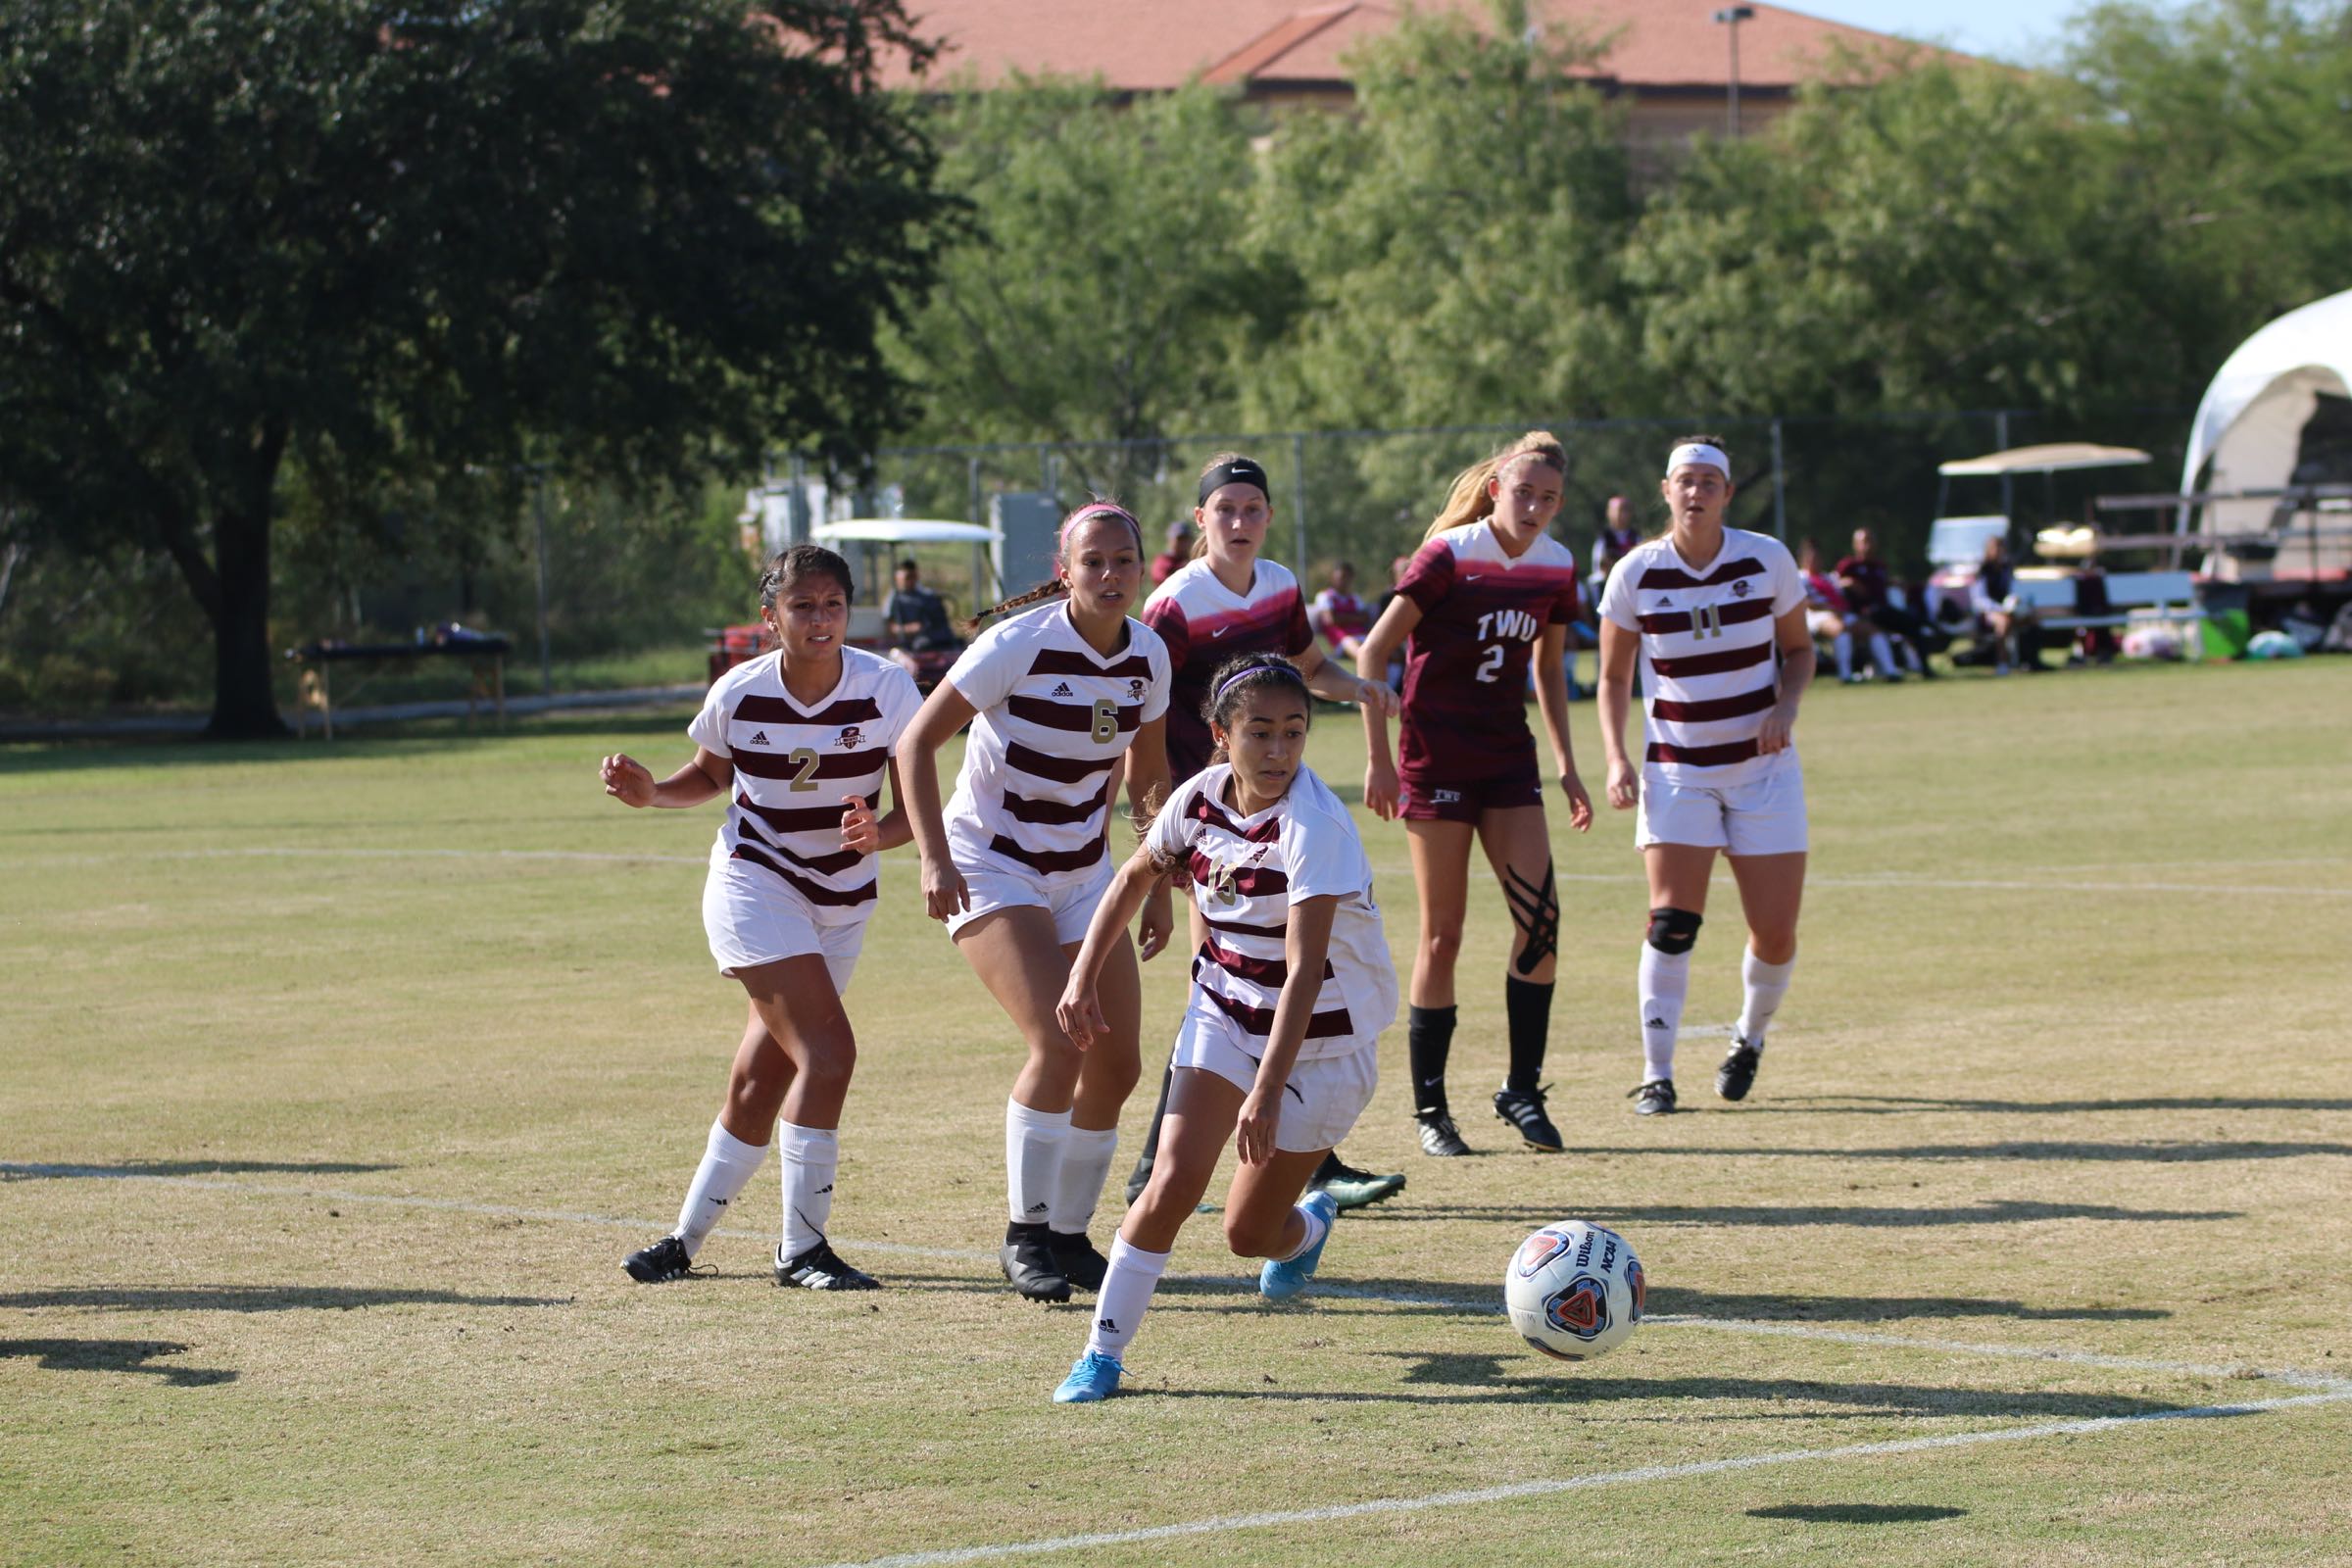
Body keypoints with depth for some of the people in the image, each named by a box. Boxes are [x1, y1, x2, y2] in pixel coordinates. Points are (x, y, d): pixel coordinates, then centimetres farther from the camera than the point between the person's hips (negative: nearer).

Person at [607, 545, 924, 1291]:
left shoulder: (885, 689, -14)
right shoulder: (739, 693, -12)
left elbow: (914, 808, -11)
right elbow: (711, 774, 8)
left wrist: (877, 833, -32)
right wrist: (652, 791, -11)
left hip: (841, 901, 3)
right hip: (754, 884, -3)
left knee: (762, 1078, 7)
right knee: (827, 1050, -20)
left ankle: (686, 1239, 24)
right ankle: (801, 1248, -10)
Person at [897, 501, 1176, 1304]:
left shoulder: (1147, 655, -3)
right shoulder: (1020, 645, -20)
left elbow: (1149, 772, 13)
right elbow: (917, 742, -15)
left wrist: (1157, 886, 12)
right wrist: (934, 858, -23)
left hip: (1082, 871, 6)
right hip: (990, 867, -6)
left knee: (1116, 1064, 1)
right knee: (1058, 1042, -22)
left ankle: (1070, 1234, 18)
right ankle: (1025, 1234, -10)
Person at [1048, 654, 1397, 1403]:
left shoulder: (1314, 826, -27)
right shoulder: (1200, 799, -9)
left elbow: (1304, 970, -32)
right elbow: (1135, 877, 12)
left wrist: (1266, 1094, -37)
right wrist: (1084, 977, 6)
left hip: (1323, 1039, -4)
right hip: (1225, 1015, 4)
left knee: (1249, 1232, 5)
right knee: (1172, 1184, -17)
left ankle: (1308, 1226, 42)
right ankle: (1102, 1352, -6)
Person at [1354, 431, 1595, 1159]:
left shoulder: (1555, 567, 4)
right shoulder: (1449, 556, -13)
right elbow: (1373, 653, -9)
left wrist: (1566, 765, 14)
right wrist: (1378, 760, -12)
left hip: (1509, 758, 5)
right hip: (1437, 761, -5)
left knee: (1540, 916, -8)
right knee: (1443, 934, -3)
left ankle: (1523, 1088, 2)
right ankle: (1430, 1107, 6)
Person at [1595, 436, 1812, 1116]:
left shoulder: (1767, 560, -5)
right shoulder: (1636, 573, -5)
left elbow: (1798, 648, 8)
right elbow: (1613, 677, 4)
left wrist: (1784, 707, -12)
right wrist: (1617, 759, -9)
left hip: (1763, 765, 1)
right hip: (1676, 770, -1)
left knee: (1776, 934, -1)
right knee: (1672, 920, -15)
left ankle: (1750, 1036, 28)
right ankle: (1656, 1074, -7)